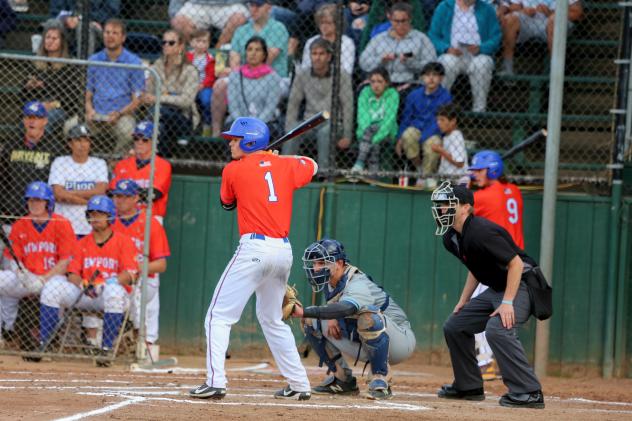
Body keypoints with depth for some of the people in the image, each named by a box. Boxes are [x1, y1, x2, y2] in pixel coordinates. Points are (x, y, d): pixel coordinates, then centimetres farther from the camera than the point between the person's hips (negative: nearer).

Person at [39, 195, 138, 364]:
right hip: (85, 296, 4)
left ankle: (107, 349, -36)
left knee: (114, 290, -40)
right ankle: (42, 343, -19)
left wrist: (103, 285, -26)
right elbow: (73, 273, 7)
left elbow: (130, 274, -13)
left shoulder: (124, 241, -1)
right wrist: (83, 285, -17)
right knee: (54, 285, -17)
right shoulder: (82, 243, 14)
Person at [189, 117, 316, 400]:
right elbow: (311, 166, 33)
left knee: (218, 316, -4)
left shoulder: (233, 170, 0)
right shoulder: (286, 166, 10)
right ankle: (299, 385, 22)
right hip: (284, 251, 6)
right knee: (272, 319, 22)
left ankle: (215, 382, -18)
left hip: (254, 249, -6)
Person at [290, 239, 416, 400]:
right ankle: (343, 380, 7)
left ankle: (381, 381, -27)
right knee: (312, 321, 1)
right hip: (365, 345, 9)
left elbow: (346, 308, -50)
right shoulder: (331, 281, -1)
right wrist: (332, 317, -10)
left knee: (368, 316, -40)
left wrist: (304, 312, -57)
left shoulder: (358, 285, -28)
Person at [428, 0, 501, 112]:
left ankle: (479, 111, -30)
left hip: (477, 55, 0)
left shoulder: (486, 10, 11)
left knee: (481, 64, -34)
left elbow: (495, 38, 3)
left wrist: (480, 48, -18)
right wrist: (447, 49, -15)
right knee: (448, 63, -35)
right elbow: (433, 35, 5)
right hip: (452, 54, 0)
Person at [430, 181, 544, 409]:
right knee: (455, 326, 14)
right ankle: (469, 387, 26)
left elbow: (516, 263, -27)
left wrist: (507, 302, -30)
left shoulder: (480, 232, -25)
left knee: (497, 329, -33)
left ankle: (528, 393, -31)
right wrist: (463, 302, 16)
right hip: (495, 289, 11)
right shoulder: (451, 238, 5)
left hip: (520, 285, -11)